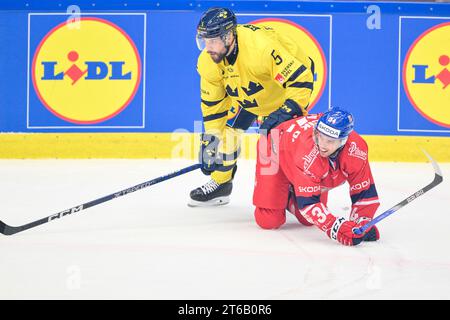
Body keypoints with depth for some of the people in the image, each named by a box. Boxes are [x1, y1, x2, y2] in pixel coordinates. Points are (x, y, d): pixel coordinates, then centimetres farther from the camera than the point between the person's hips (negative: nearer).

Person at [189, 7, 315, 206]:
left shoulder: (262, 47, -44)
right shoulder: (207, 62, -22)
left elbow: (300, 80, -42)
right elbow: (212, 103, -7)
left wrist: (284, 113, -46)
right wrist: (210, 138, -6)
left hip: (289, 81, -6)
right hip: (246, 91, 6)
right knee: (228, 131, 1)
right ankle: (220, 184, 21)